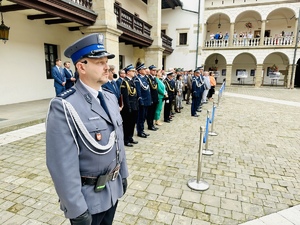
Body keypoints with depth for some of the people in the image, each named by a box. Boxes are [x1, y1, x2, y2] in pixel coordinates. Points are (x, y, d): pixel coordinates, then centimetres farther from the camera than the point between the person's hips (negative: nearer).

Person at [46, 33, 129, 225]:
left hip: (113, 189, 7)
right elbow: (64, 165, -23)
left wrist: (123, 174, 13)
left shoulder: (111, 98, 1)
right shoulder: (64, 107, -24)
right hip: (88, 196, -6)